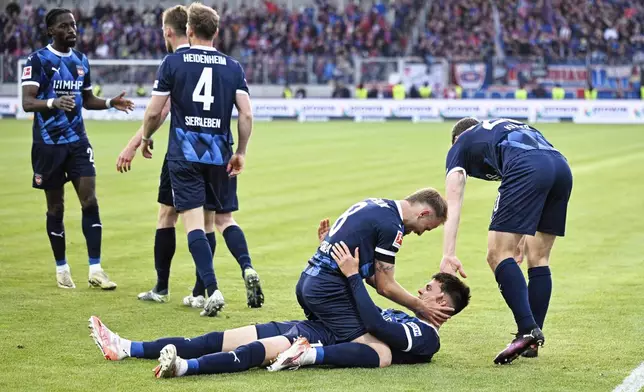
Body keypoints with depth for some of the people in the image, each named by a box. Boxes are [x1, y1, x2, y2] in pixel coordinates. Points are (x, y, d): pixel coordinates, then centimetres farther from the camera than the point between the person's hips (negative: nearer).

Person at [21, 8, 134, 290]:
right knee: (56, 207, 5)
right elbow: (27, 102, -19)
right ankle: (61, 269, 18)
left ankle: (95, 271, -3)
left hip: (77, 141, 4)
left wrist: (110, 103, 3)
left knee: (90, 202, -6)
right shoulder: (37, 60, -9)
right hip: (48, 143, -4)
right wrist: (53, 102, -38)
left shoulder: (81, 61, 10)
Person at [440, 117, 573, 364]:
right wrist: (525, 234, 35)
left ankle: (527, 330, -17)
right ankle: (533, 341, 13)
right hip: (561, 166, 6)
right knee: (538, 260, 15)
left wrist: (448, 255, 5)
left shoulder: (460, 146, 26)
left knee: (498, 254, -2)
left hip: (526, 168, -6)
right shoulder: (511, 126, 42)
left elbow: (452, 205, 12)